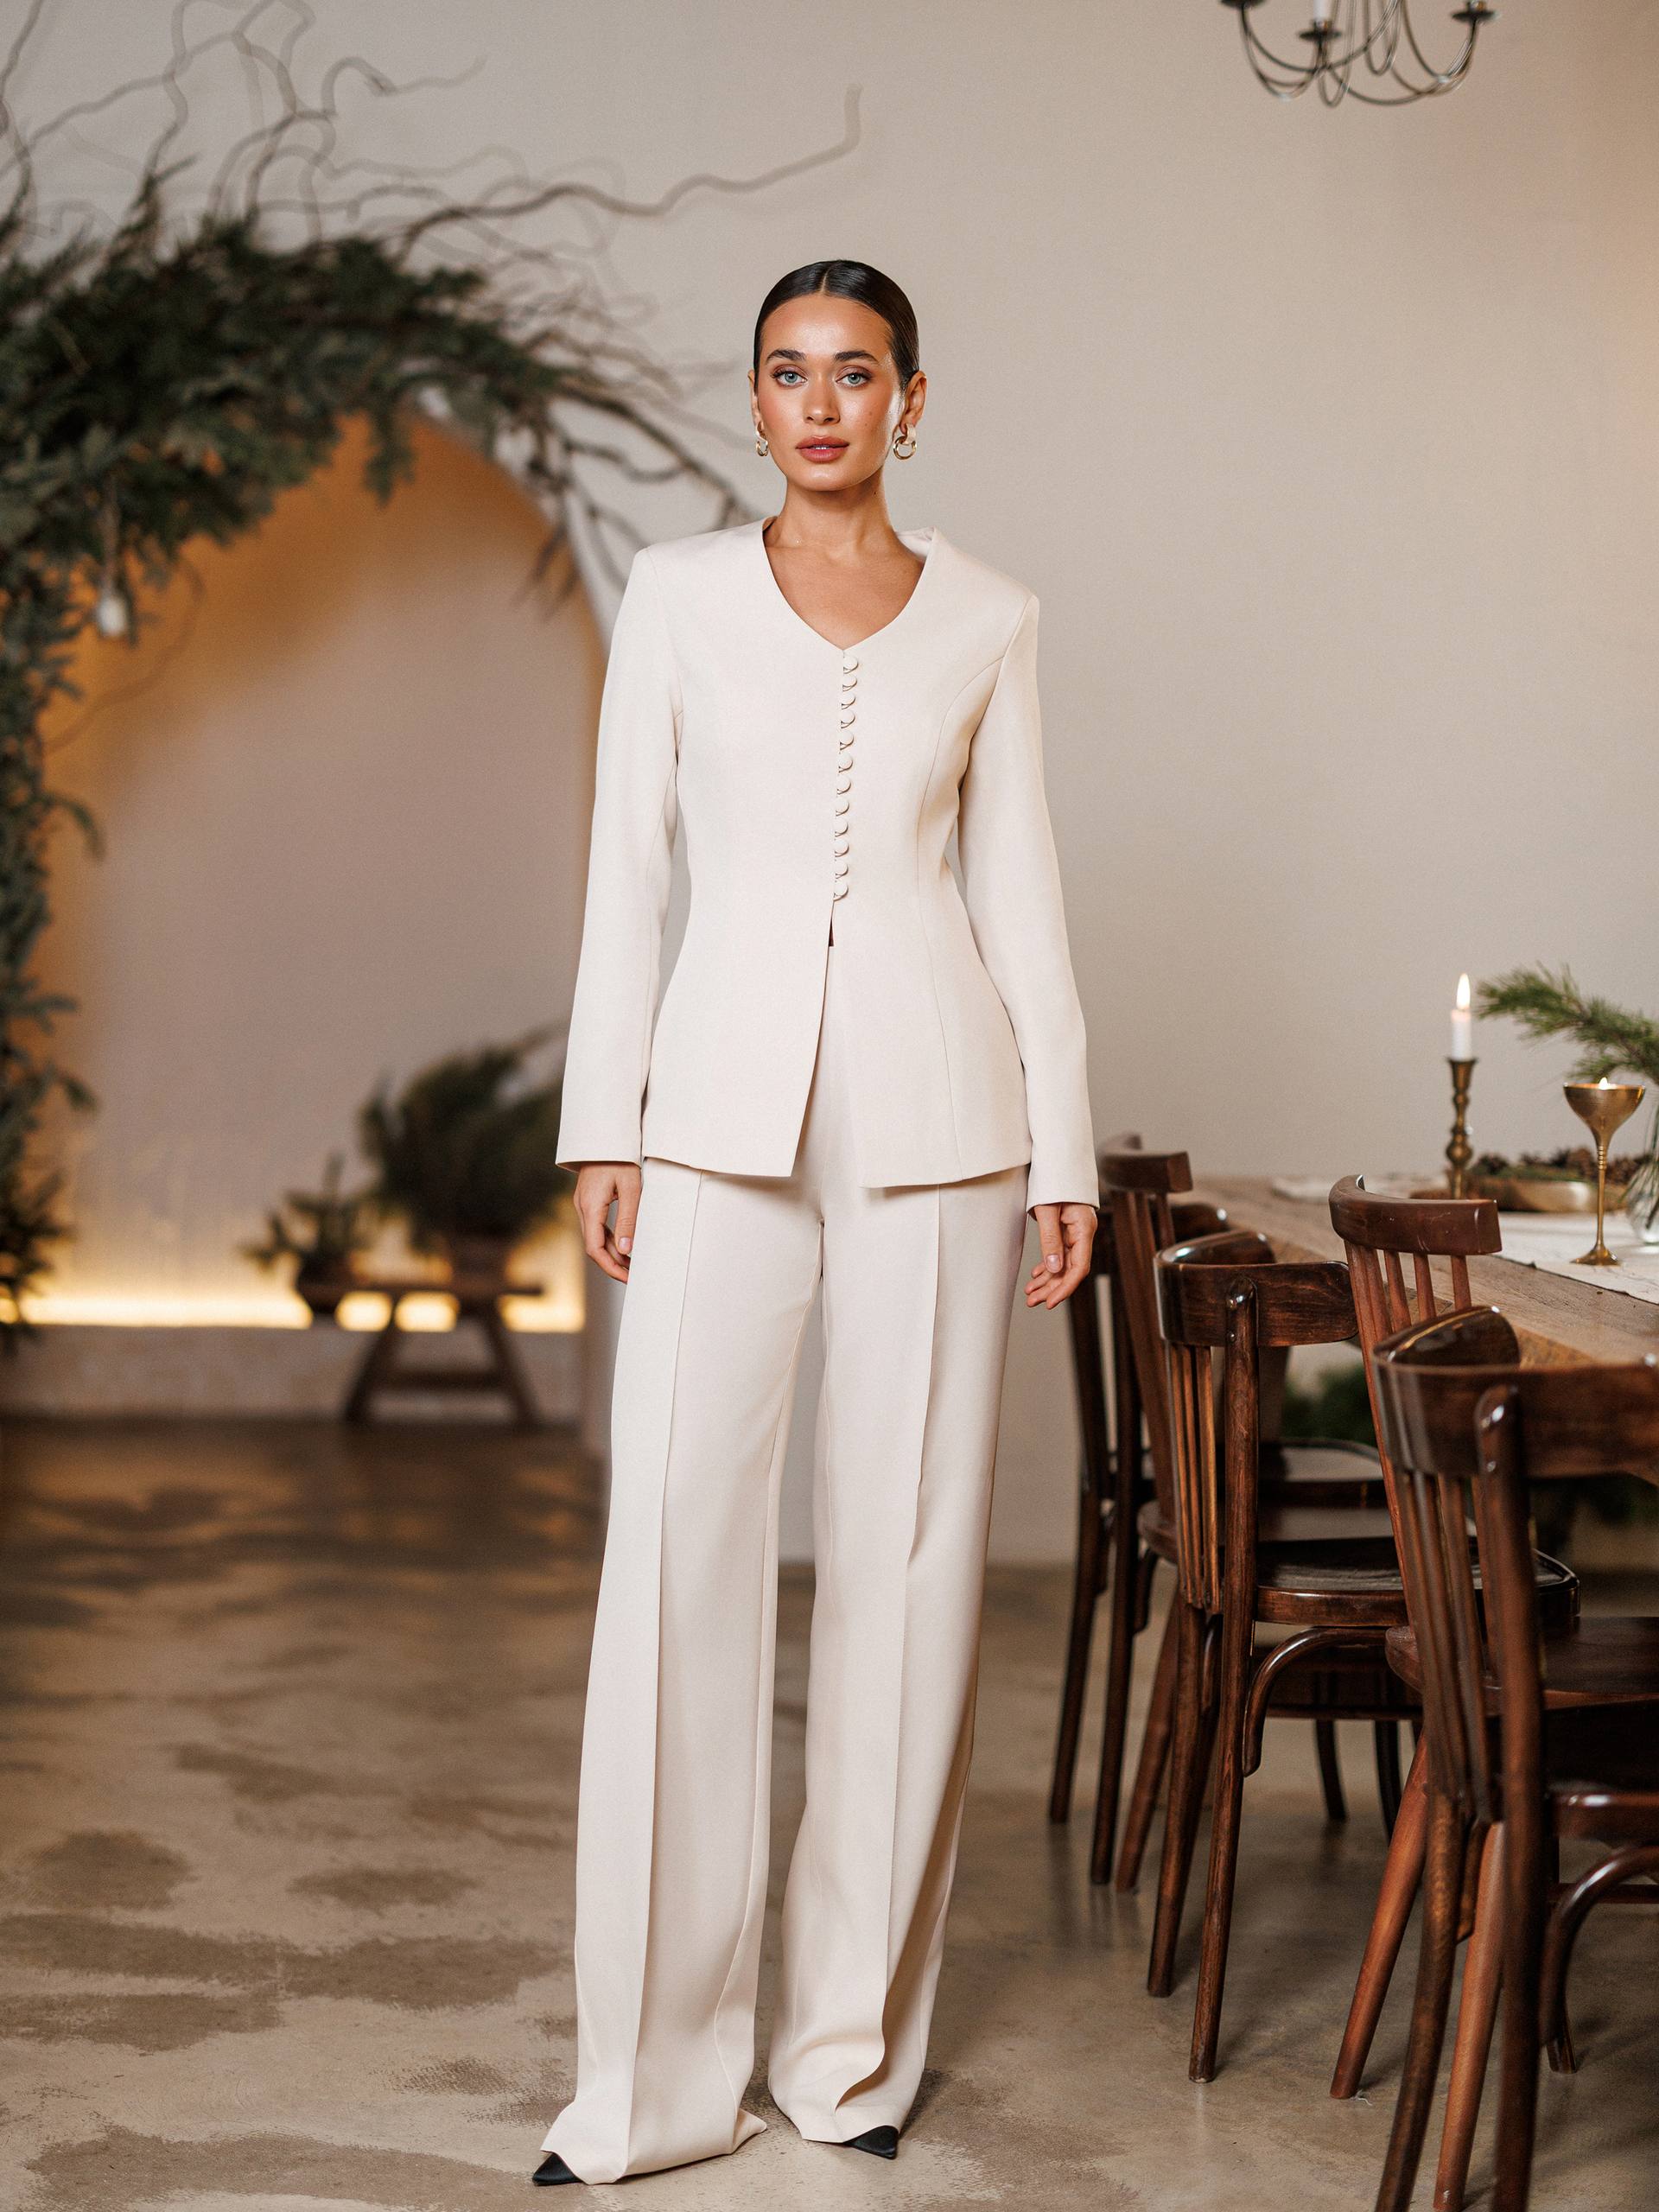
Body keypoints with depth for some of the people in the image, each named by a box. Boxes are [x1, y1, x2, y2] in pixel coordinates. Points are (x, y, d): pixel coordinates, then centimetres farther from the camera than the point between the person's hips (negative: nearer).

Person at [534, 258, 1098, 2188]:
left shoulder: (987, 621, 9)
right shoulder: (679, 595, 7)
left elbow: (1019, 887, 9)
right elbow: (627, 866, 6)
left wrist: (1064, 1152, 5)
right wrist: (604, 1124, -1)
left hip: (934, 1106, 1)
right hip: (729, 1101, -1)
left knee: (909, 1552, 2)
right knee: (677, 1543, -7)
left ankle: (856, 2034, 15)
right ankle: (654, 2064, 2)